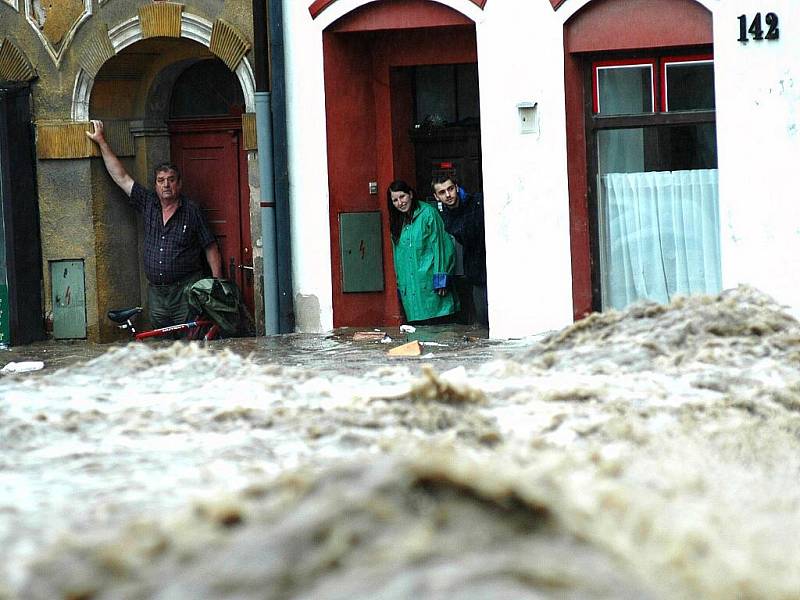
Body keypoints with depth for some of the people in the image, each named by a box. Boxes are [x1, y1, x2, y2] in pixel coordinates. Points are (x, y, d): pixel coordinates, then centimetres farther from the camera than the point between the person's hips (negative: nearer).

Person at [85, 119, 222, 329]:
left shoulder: (192, 211, 0)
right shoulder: (148, 204, 10)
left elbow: (210, 248, 2)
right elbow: (121, 177, 12)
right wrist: (101, 142, 10)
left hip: (186, 290, -4)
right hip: (156, 293, 4)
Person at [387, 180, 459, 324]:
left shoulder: (427, 213, -3)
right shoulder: (397, 223, 17)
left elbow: (439, 246, -7)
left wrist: (440, 279, -12)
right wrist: (400, 285, 15)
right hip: (410, 288, 6)